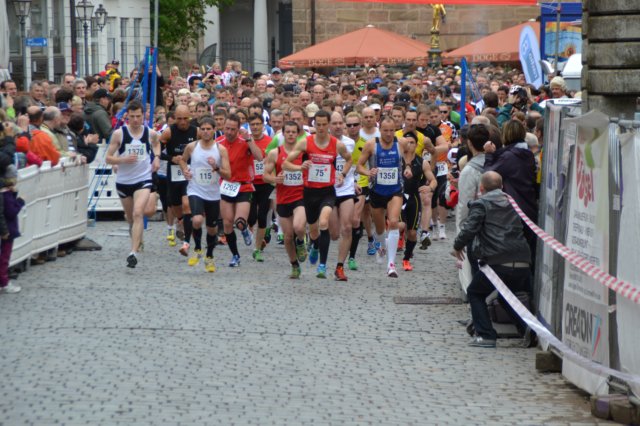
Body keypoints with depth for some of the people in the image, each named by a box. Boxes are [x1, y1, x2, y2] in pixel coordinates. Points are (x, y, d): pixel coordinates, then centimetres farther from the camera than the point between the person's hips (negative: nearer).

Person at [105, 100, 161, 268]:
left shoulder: (151, 133, -2)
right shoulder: (119, 133, -7)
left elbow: (156, 144, 23)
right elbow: (108, 158, -5)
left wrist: (157, 157, 5)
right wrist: (123, 160, -22)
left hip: (143, 180, -2)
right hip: (123, 180, 2)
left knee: (138, 213, -21)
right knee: (129, 216, 18)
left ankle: (133, 253, -26)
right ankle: (137, 239, 50)